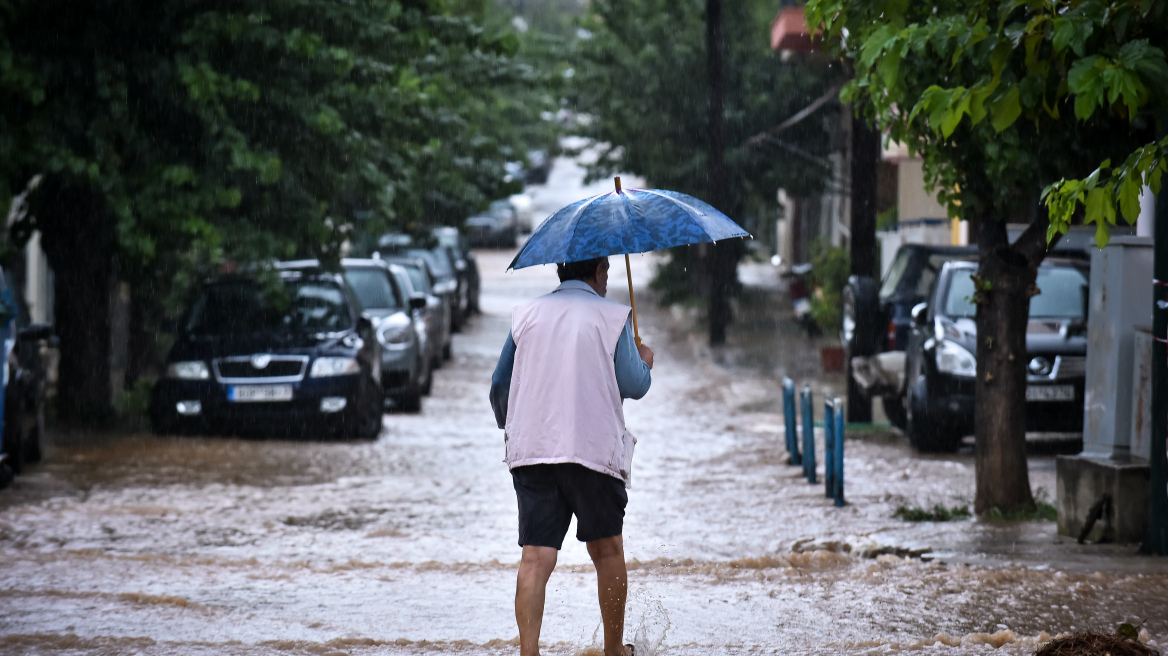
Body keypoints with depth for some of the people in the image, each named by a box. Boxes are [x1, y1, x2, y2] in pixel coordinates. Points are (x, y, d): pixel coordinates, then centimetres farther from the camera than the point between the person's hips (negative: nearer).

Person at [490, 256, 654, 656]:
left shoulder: (526, 314, 13)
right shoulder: (611, 316, 3)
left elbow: (500, 384, 17)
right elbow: (633, 386, -1)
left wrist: (509, 428, 35)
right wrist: (645, 363, 21)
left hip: (530, 452, 2)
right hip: (594, 449, -2)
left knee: (536, 556, -5)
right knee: (607, 549, 14)